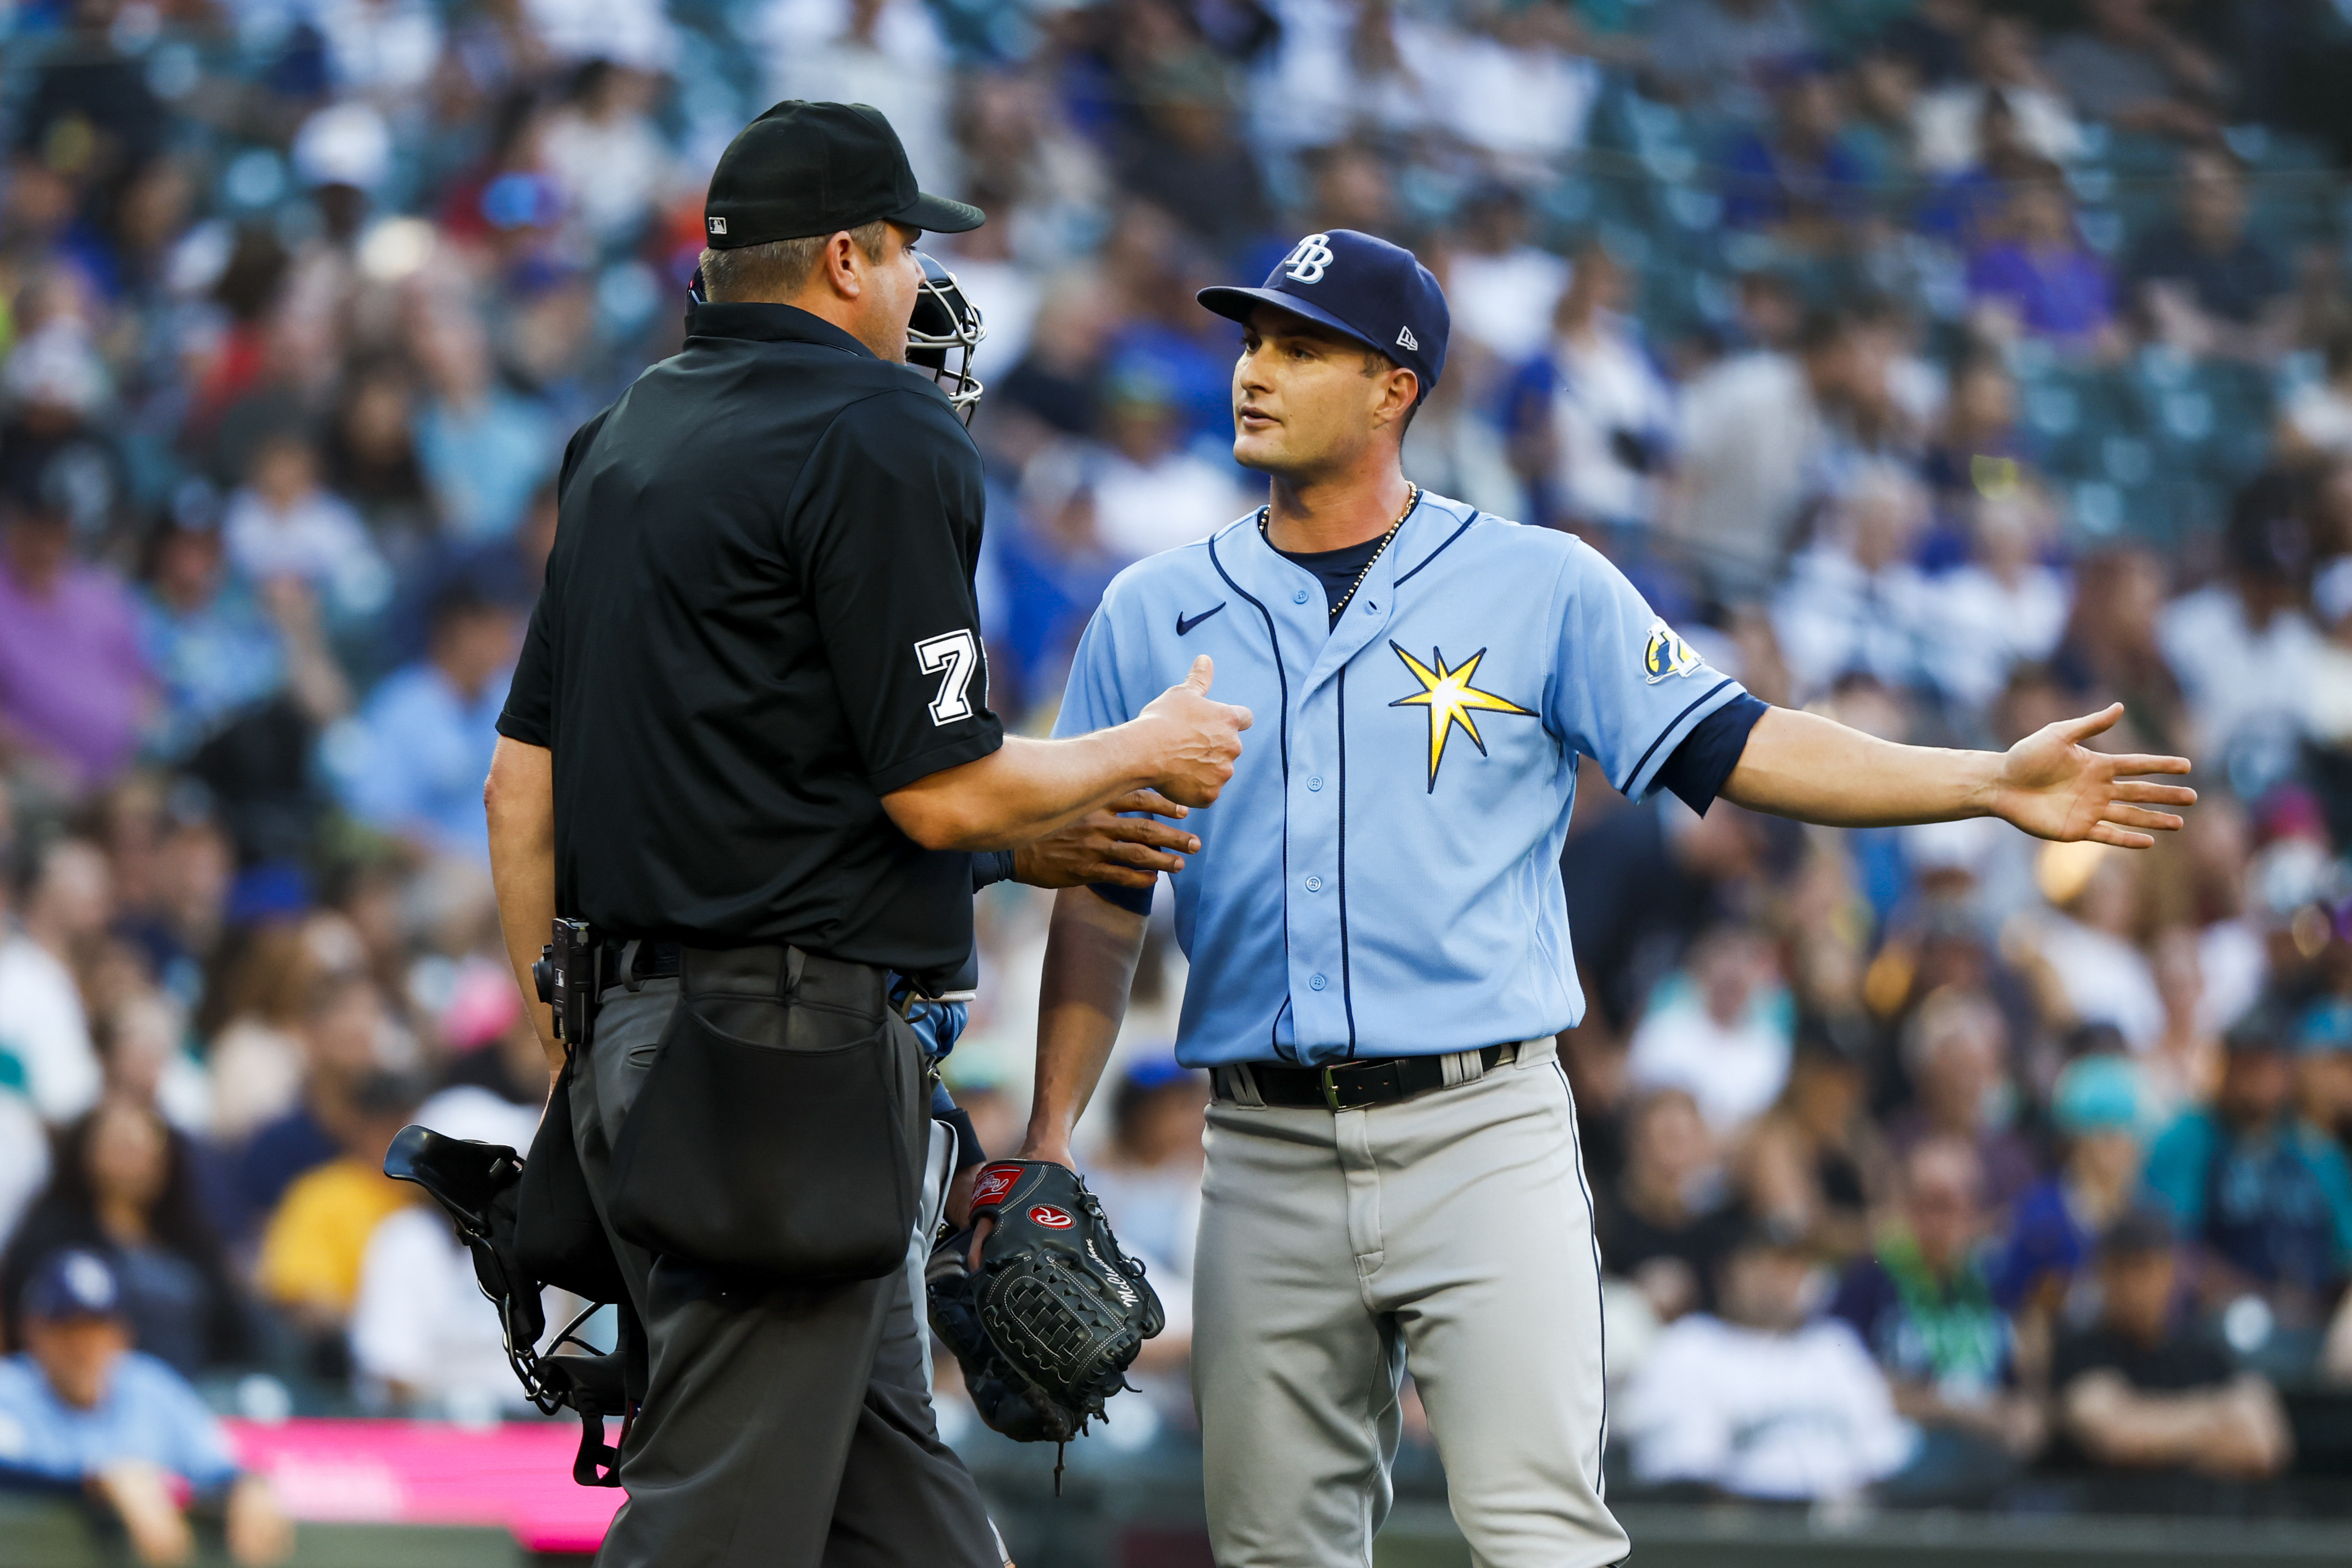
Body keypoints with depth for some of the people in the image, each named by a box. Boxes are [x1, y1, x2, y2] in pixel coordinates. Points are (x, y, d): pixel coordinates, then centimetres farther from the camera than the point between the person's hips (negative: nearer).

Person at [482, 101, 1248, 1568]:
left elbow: (524, 775, 17)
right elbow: (943, 792, -13)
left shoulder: (624, 438, 16)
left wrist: (565, 1048, 23)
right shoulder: (883, 438, -10)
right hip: (797, 1041, -9)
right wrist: (1154, 750, 4)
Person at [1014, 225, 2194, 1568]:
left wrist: (1990, 783, -9)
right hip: (1269, 1156, 3)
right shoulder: (1153, 617, 10)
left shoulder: (1540, 588, 4)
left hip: (1484, 1138, -3)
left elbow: (1734, 747, 1)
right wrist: (1052, 1128, 3)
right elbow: (1102, 901, 12)